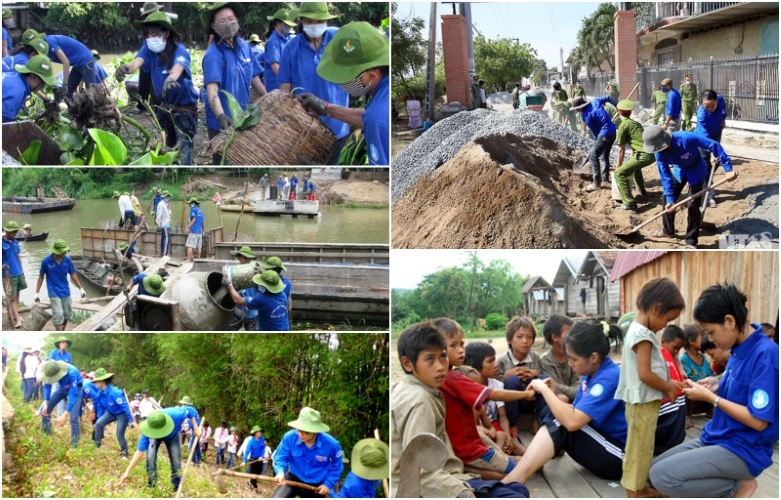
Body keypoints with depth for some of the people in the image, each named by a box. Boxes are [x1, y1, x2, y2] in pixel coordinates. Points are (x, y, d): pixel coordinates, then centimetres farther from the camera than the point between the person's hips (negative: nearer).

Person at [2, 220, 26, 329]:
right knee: (12, 297, -5)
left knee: (17, 295, 13)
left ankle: (16, 315, 25)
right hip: (8, 275, -6)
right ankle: (17, 320, -7)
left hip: (19, 273, 6)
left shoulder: (15, 242, 7)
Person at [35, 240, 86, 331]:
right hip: (54, 293, -4)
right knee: (58, 315, -11)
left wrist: (81, 288, 5)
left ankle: (62, 332, 34)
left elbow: (73, 275, 5)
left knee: (67, 314, 12)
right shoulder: (46, 261, -13)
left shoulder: (67, 260, -6)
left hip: (65, 292, 4)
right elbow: (41, 276, -2)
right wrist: (37, 293, -2)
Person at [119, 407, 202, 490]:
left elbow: (191, 410, -27)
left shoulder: (175, 415, -46)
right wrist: (127, 472, -38)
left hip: (172, 436, 1)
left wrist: (196, 428, -30)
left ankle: (177, 488, 12)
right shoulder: (148, 432, -43)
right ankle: (151, 487, -9)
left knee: (176, 460, -6)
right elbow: (140, 451, -38)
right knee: (150, 457, -24)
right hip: (154, 437, -1)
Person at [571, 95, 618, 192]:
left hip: (605, 135, -9)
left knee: (593, 156, -3)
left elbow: (595, 131, -7)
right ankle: (605, 179, 29)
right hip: (613, 131, 9)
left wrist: (597, 141, 10)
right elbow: (608, 98, 13)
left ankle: (597, 183, -4)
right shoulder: (595, 101, 3)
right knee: (605, 156, 21)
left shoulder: (586, 116, -16)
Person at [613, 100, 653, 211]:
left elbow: (621, 150, 1)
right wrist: (630, 163, 39)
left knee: (619, 174, -11)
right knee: (635, 166, 38)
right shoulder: (636, 123, 24)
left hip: (645, 154, -9)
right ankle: (642, 191, 52)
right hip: (653, 153, 9)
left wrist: (618, 166, 11)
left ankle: (629, 203, -22)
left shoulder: (623, 126, -1)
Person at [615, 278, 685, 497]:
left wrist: (667, 383, 10)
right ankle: (634, 492, 4)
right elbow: (644, 374, -24)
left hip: (645, 401, 10)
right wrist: (668, 388, -11)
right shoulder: (643, 334, -20)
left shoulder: (637, 330, 12)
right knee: (639, 448, -3)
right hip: (643, 402, -10)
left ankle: (639, 488, 27)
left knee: (642, 448, 17)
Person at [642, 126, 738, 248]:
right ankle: (668, 230, 32)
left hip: (696, 170, -5)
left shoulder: (686, 138, -40)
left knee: (693, 205, -8)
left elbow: (714, 145, -35)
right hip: (679, 170, 5)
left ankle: (691, 241, 4)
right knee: (667, 200, 9)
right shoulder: (659, 153, -24)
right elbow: (665, 176, -18)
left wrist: (728, 168, -37)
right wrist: (669, 198, -25)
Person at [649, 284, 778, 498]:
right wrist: (706, 390, 0)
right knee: (654, 470, 8)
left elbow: (759, 420, -24)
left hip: (743, 451, -9)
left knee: (662, 476, -21)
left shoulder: (765, 354, -22)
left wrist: (710, 398, -17)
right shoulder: (739, 350, 6)